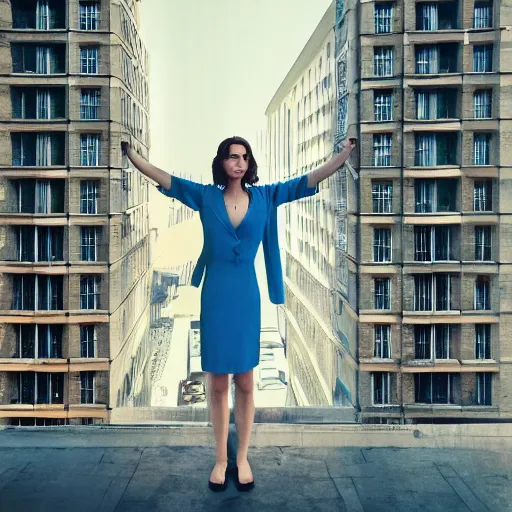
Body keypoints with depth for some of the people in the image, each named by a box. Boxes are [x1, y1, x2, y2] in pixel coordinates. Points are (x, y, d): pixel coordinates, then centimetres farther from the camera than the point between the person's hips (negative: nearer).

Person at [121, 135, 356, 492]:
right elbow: (163, 179, -1)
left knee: (245, 382, 8)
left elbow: (310, 181, -1)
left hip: (246, 296, 0)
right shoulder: (206, 196, 1)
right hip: (215, 296, 0)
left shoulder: (265, 196, 1)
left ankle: (243, 458, 23)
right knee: (218, 384, 8)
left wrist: (345, 154, -7)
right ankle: (221, 458, 22)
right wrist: (131, 154, -9)